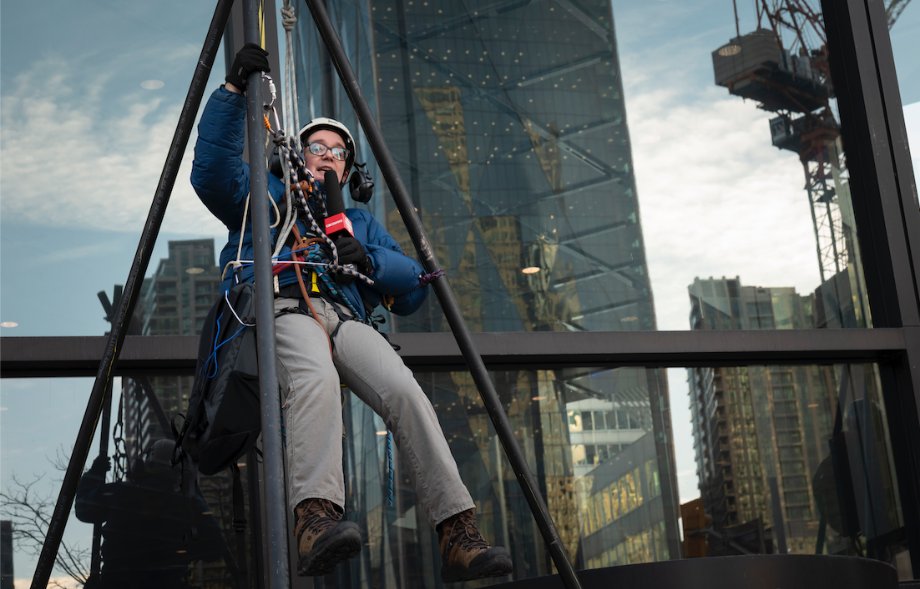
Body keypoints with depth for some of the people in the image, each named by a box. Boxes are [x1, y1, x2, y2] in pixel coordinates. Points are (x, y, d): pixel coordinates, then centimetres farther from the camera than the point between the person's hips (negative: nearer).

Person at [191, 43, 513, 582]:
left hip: (347, 318, 3)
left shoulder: (362, 222, 38)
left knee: (406, 391, -30)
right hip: (282, 308, -3)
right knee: (316, 379, -41)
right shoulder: (265, 198, 32)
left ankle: (458, 536, -39)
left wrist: (368, 258, 5)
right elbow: (212, 170, 12)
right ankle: (315, 519, -61)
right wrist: (234, 91, 6)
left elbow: (414, 287, 25)